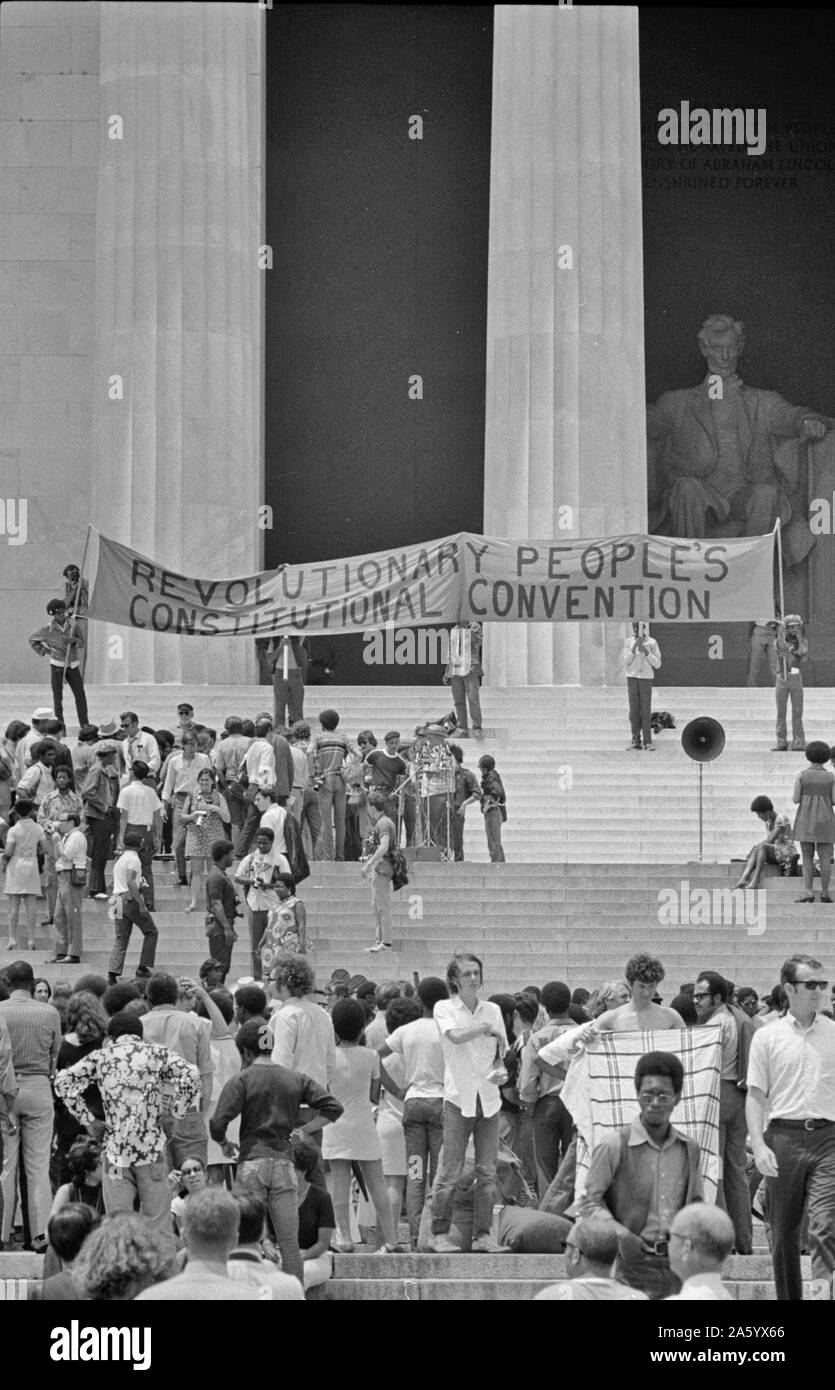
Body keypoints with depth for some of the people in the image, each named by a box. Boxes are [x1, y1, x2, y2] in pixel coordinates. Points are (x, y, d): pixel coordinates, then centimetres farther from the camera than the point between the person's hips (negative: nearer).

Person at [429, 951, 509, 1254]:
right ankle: (439, 1233, 4)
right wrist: (487, 1028, -13)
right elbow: (455, 1035, -18)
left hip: (488, 1097, 4)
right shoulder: (444, 1008, 1)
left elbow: (502, 1054, 15)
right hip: (459, 1096, -4)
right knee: (451, 1170, -4)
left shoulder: (493, 1010, 12)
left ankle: (483, 1233, 7)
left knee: (487, 1170, 2)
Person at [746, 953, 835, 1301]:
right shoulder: (767, 1037, 6)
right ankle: (788, 1297, 18)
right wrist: (759, 1146, -7)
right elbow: (756, 1097, 5)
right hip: (784, 1137, 0)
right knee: (784, 1232, 7)